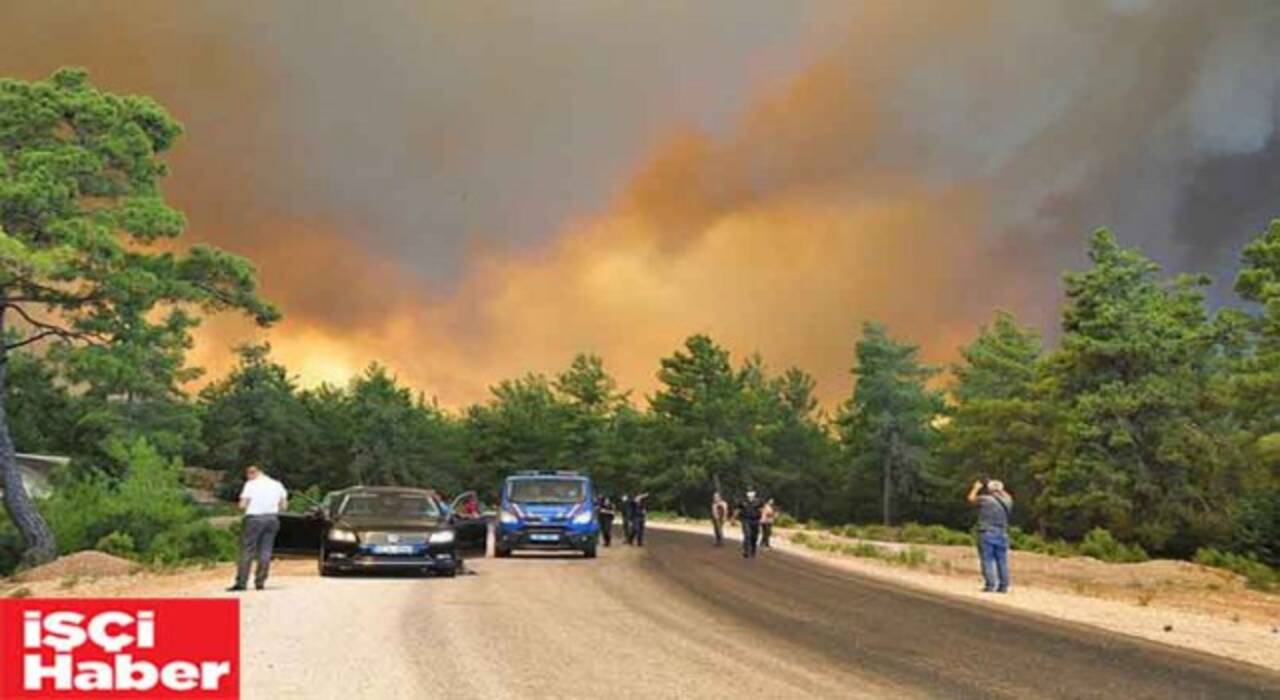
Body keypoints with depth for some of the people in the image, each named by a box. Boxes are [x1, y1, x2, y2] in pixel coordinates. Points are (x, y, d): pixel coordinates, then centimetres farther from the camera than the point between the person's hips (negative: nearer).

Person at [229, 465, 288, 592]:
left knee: (247, 550, 0)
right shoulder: (277, 485, 11)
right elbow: (284, 505, 9)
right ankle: (260, 582, 6)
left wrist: (248, 506, 14)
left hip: (254, 518, -4)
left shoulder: (251, 484, -2)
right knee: (265, 551, 7)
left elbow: (242, 505, -7)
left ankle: (241, 582, -3)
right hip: (272, 518, 4)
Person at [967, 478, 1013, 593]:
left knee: (988, 560, -3)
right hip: (1002, 534, 4)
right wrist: (1000, 490, 31)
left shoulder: (985, 499, -7)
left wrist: (976, 487, 24)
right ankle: (1004, 586, 9)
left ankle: (990, 585, -8)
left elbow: (971, 498, 11)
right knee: (1002, 560, 7)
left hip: (987, 533, -4)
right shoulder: (1007, 501, 5)